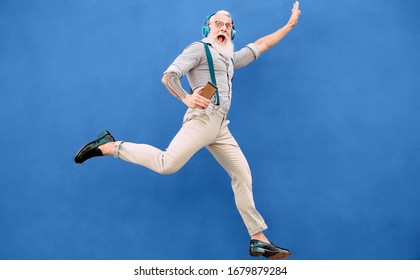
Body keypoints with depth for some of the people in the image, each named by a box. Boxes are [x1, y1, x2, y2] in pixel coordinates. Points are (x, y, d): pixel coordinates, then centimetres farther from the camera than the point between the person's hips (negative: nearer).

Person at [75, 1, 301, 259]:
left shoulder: (230, 59, 29)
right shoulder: (199, 48, 6)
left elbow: (261, 45, 37)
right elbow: (169, 76, -5)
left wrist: (290, 24, 38)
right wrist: (186, 98, -21)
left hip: (220, 125, 8)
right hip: (203, 117, -8)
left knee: (243, 175, 3)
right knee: (167, 164, -26)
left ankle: (259, 240, 6)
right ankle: (108, 146, -10)